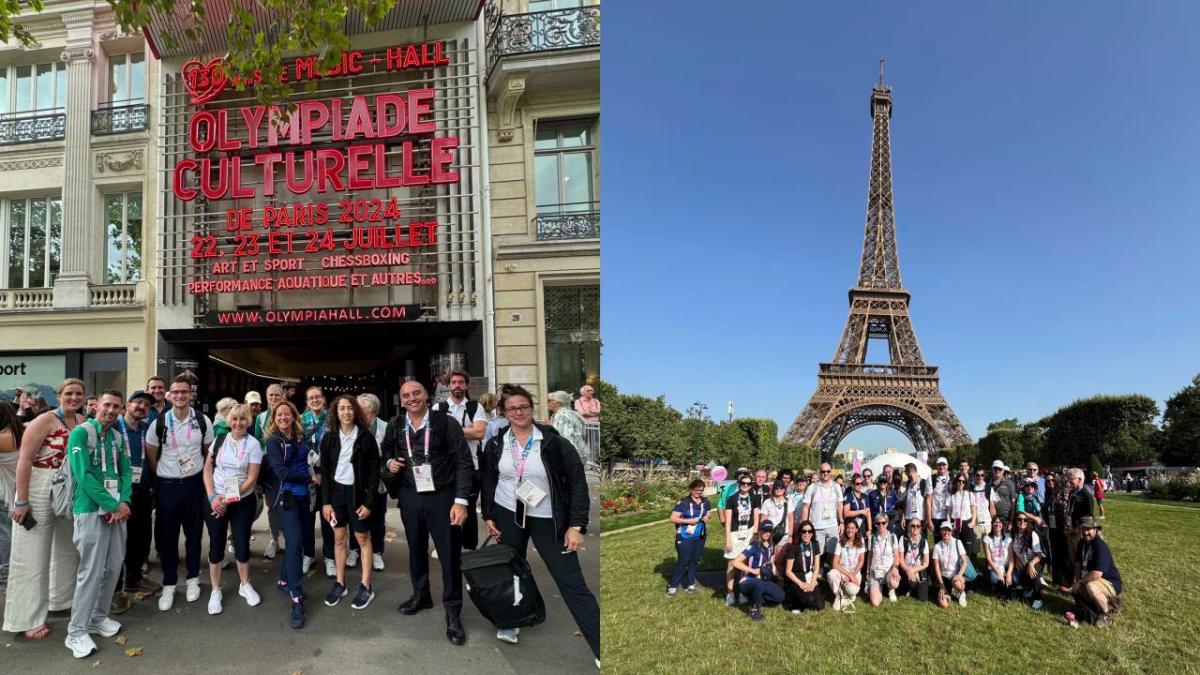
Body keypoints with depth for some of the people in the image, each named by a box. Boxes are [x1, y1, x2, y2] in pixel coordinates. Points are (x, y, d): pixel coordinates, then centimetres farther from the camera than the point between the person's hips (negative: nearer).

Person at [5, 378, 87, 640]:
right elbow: (24, 460, -18)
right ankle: (30, 618, 14)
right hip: (40, 494, -7)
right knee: (34, 556, 3)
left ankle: (61, 600, 37)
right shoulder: (45, 420, -15)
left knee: (69, 550, 19)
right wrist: (21, 500, -19)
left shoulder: (82, 421, 4)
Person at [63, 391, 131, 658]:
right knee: (91, 570, -7)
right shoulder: (80, 433, -9)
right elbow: (83, 476, -16)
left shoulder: (118, 437, 11)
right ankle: (76, 631, 3)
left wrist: (124, 502, -8)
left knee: (114, 566, 10)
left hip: (117, 509, 6)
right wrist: (113, 505, -16)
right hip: (91, 509, -6)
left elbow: (126, 472, 9)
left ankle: (99, 617, 26)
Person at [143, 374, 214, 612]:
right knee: (166, 537, 5)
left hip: (194, 484, 1)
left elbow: (209, 453, 9)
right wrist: (164, 476, 7)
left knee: (194, 534, 10)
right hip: (167, 486, 0)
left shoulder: (203, 421, -4)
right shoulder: (158, 423, -6)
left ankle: (193, 579, 26)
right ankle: (168, 586, 18)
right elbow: (151, 456, 5)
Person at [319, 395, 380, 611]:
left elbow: (374, 471, -7)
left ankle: (366, 587, 12)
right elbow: (325, 472, 4)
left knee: (363, 538, 5)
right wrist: (325, 502, -1)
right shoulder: (329, 438, 1)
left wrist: (369, 502, -11)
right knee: (339, 538, 11)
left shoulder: (366, 436, -8)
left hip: (358, 492, -3)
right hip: (336, 491, 3)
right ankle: (340, 583, 23)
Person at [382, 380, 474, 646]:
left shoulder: (446, 423, -11)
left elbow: (464, 463, -12)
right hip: (410, 497, 4)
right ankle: (421, 594, 40)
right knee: (416, 548, 19)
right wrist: (390, 462, -1)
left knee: (450, 554, 0)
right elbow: (387, 449, 23)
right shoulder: (395, 425, 2)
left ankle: (453, 612, 13)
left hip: (442, 496, -4)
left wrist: (461, 500, -18)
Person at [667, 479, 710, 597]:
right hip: (685, 536, -5)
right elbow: (673, 519, -15)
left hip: (700, 536, 6)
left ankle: (690, 583, 26)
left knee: (695, 560, 12)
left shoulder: (705, 501, 4)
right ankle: (672, 585, 9)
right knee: (683, 561, -4)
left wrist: (708, 516, -4)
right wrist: (689, 521, -21)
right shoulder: (683, 502, -14)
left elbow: (710, 512, 20)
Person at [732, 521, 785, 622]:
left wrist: (774, 574, 6)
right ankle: (754, 611, -15)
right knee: (759, 584, -39)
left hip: (763, 581, 7)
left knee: (780, 596, -10)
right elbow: (736, 563, -23)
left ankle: (755, 599, 11)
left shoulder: (770, 547, 5)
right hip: (747, 582, -7)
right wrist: (753, 570, -24)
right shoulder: (754, 547, -17)